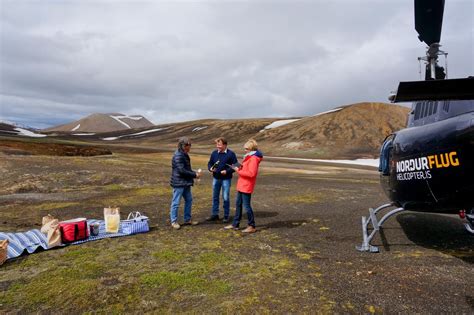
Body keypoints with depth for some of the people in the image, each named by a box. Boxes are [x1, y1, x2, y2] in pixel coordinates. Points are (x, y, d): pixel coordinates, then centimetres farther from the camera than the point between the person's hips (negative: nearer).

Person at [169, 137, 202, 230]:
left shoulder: (184, 155, 13)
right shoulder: (178, 156, -18)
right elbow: (182, 170, -23)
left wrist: (194, 172, 3)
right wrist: (194, 175, -16)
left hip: (186, 183, 10)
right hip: (178, 183, -10)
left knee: (189, 200, 15)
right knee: (176, 202, 1)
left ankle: (187, 219, 26)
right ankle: (174, 221, 12)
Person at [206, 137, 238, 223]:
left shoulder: (231, 154, -9)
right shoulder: (214, 153, 3)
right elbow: (210, 163, 12)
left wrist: (227, 171, -20)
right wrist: (210, 168, -9)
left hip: (226, 179, -4)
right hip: (216, 178, 4)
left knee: (226, 198, 2)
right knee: (215, 197, 12)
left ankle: (226, 216, 15)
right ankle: (215, 214, 25)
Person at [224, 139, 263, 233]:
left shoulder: (254, 158, -16)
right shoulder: (249, 157, 15)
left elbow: (251, 173, -24)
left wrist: (239, 171, -17)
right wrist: (240, 167, 3)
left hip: (246, 186, -10)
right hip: (241, 185, 10)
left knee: (246, 205, -2)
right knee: (238, 204, 15)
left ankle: (252, 226, 11)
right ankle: (235, 224, 25)